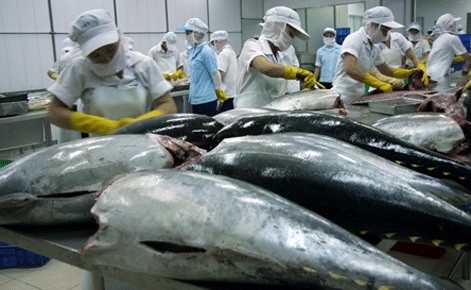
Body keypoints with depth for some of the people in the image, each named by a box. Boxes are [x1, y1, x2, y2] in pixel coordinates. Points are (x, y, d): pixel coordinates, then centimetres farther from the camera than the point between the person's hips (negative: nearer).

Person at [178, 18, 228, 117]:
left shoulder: (206, 52, -16)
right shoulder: (193, 50, 10)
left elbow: (215, 74, -13)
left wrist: (219, 93, -8)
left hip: (206, 98, -9)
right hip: (195, 98, 9)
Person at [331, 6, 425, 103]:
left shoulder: (374, 48, 12)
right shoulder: (354, 39, -13)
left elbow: (386, 70, 24)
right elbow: (350, 69, -28)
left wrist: (412, 73, 10)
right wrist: (380, 84, -30)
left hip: (357, 97, 8)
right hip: (343, 98, -8)